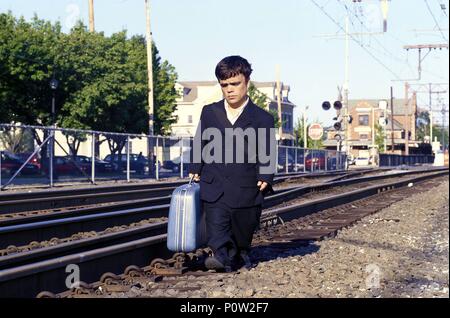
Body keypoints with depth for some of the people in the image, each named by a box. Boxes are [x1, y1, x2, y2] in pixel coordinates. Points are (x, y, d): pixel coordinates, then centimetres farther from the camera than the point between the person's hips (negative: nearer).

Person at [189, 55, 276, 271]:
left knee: (243, 234, 12)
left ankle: (240, 256, 34)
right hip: (214, 188, 1)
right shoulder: (209, 112, 9)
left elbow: (267, 155, 0)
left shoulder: (263, 119, 0)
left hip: (246, 191, -1)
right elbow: (199, 144, 14)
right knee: (217, 229, -14)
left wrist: (265, 178, -12)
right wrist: (195, 170, 5)